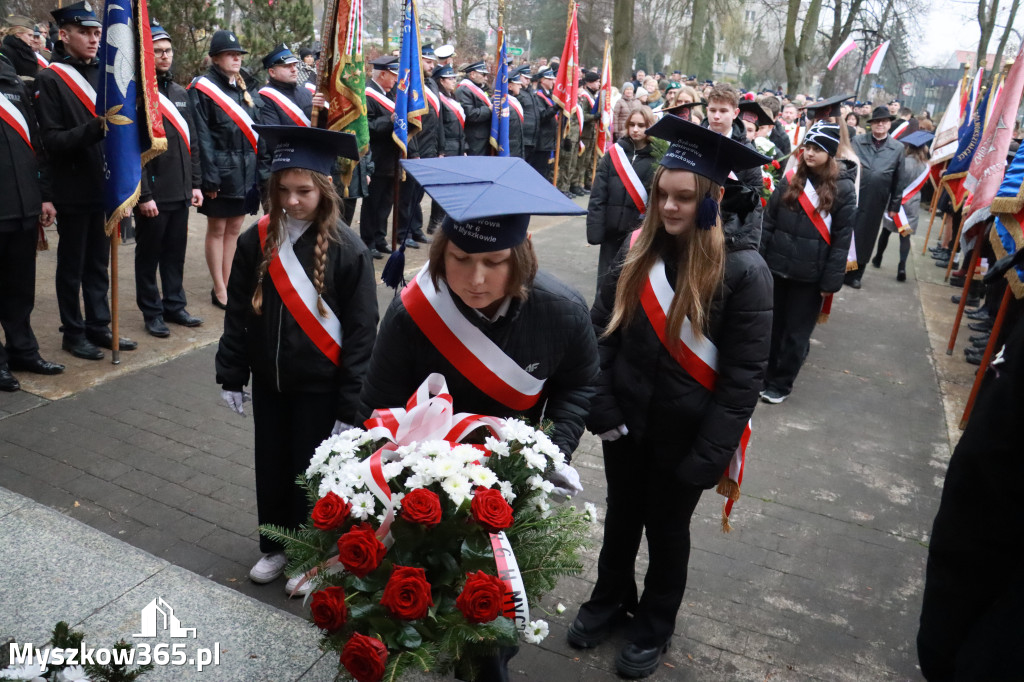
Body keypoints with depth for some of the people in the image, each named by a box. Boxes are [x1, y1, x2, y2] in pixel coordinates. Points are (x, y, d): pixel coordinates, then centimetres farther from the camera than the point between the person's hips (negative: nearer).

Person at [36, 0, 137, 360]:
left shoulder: (103, 74, 12)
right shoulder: (50, 78, -8)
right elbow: (51, 140, -14)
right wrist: (93, 129, -27)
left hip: (105, 186, 6)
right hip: (74, 191, -5)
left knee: (99, 263, 13)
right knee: (72, 266, 5)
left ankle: (98, 326, 23)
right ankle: (73, 333, 16)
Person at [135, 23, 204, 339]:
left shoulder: (180, 93, 13)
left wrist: (195, 183, 11)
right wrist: (144, 195, -16)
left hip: (180, 192, 6)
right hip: (153, 194, -6)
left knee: (176, 252, 13)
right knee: (149, 253, 6)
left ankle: (174, 305, 25)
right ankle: (152, 312, 16)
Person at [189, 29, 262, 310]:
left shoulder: (243, 89, 14)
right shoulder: (202, 88, -6)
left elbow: (254, 131, 13)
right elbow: (202, 137, -11)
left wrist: (260, 169, 6)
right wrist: (209, 177, -17)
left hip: (247, 171, 6)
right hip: (221, 171, -6)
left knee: (234, 229, 11)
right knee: (217, 229, 3)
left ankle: (226, 285, 20)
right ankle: (220, 290, 10)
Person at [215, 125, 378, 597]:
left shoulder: (346, 250, -15)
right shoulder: (257, 241, -4)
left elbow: (360, 332, -13)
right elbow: (238, 313, 5)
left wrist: (350, 405, -14)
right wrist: (231, 376, 4)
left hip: (320, 386, -4)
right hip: (269, 380, 4)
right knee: (271, 468, 17)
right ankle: (275, 546, 40)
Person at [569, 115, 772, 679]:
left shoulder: (742, 269, -18)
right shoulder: (639, 249, -6)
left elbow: (743, 374, -16)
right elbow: (602, 328, 0)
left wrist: (710, 454, -17)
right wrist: (602, 406, -7)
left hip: (683, 435, -3)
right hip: (627, 420, 4)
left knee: (666, 529, 17)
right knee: (621, 515, 22)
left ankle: (654, 624, 43)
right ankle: (610, 597, 49)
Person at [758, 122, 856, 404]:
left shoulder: (843, 188, -6)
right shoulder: (789, 180, 3)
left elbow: (842, 239, -7)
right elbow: (768, 222, 5)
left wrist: (831, 281, -10)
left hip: (810, 274, -3)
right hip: (776, 266, 3)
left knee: (796, 332, 8)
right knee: (770, 325, 14)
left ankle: (780, 384, 22)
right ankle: (764, 374, 30)